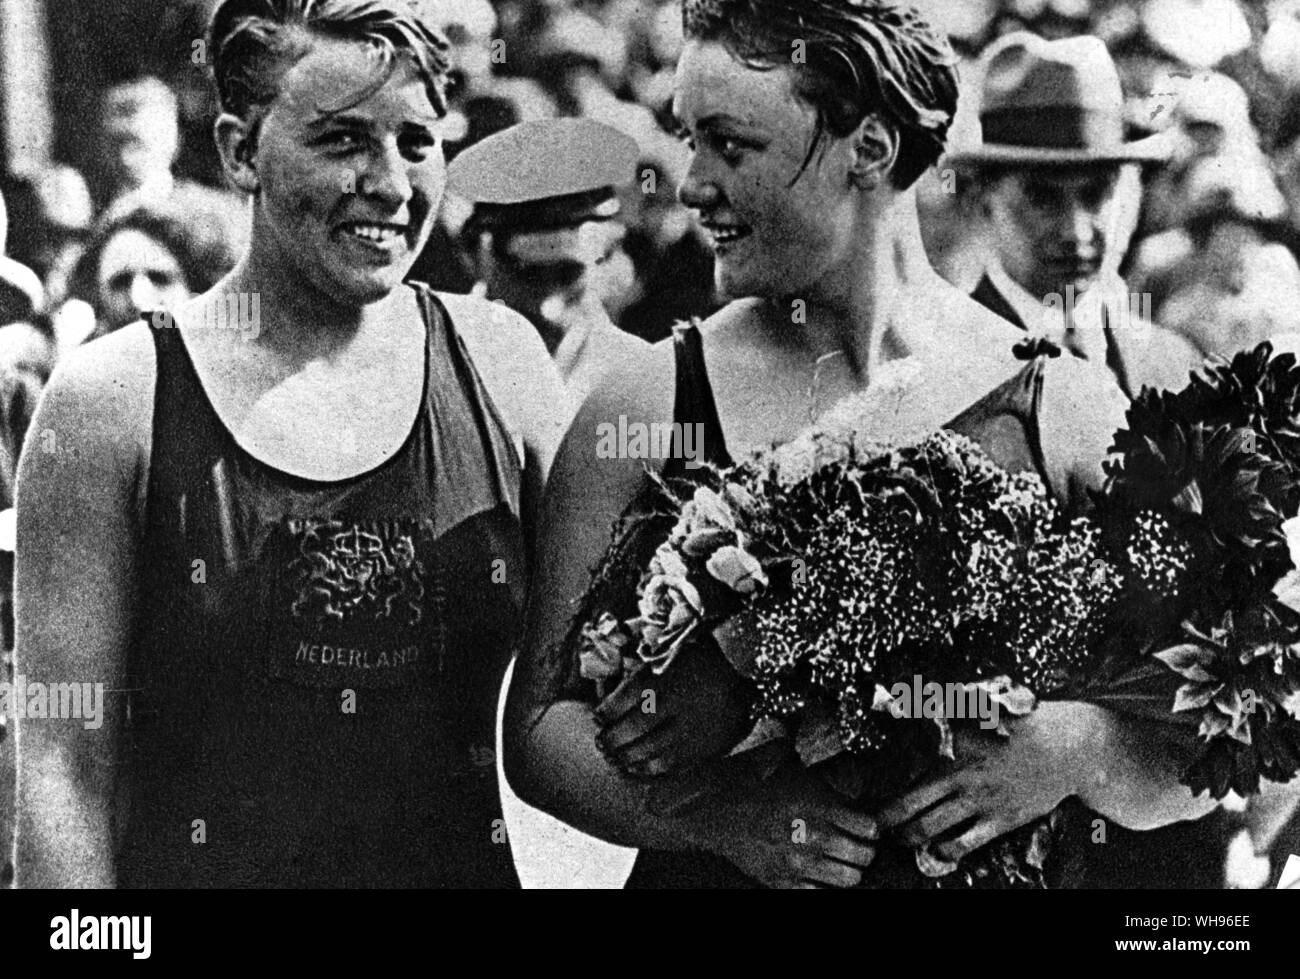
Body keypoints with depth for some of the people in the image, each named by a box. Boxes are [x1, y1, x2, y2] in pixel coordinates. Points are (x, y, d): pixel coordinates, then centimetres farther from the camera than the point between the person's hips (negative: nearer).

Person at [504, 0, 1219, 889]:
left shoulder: (1068, 416, -11)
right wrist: (726, 817, -22)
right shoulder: (643, 411, -9)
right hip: (713, 875, 0)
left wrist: (1079, 750, -26)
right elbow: (539, 729, -7)